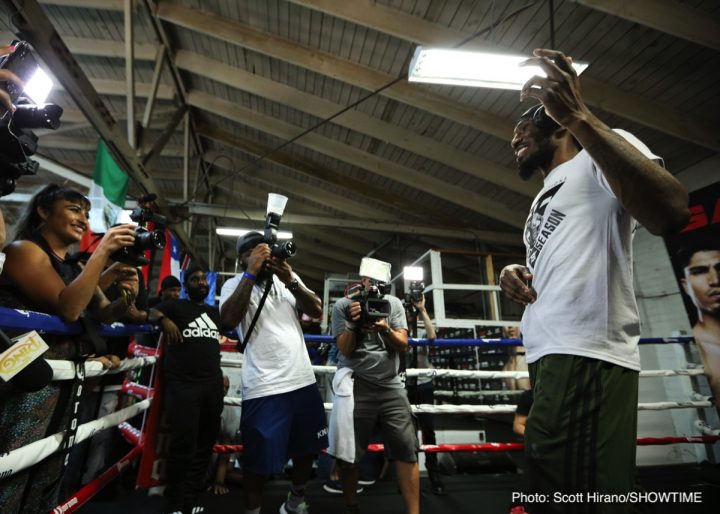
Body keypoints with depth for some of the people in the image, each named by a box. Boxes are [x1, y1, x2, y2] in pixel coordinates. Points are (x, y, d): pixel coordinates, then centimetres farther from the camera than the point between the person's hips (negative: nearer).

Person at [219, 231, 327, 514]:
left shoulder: (287, 277, 8)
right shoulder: (235, 284, -2)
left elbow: (317, 310, -2)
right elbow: (228, 319, -21)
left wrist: (290, 280, -15)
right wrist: (251, 273, -21)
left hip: (304, 380, 5)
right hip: (264, 388, -5)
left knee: (307, 448, 21)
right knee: (259, 459, 7)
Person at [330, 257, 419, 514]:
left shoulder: (394, 304, 5)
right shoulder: (342, 305, -2)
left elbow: (403, 345, 0)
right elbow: (345, 350, -5)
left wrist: (385, 329, -19)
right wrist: (353, 324, -21)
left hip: (391, 385, 2)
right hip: (356, 385, -2)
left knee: (407, 448, 0)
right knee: (350, 452, 5)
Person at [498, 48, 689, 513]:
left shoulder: (600, 152, 2)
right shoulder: (543, 200, 29)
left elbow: (670, 212, -20)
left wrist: (579, 116, -21)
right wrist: (516, 279, 9)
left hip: (586, 357, -9)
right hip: (547, 357, 10)